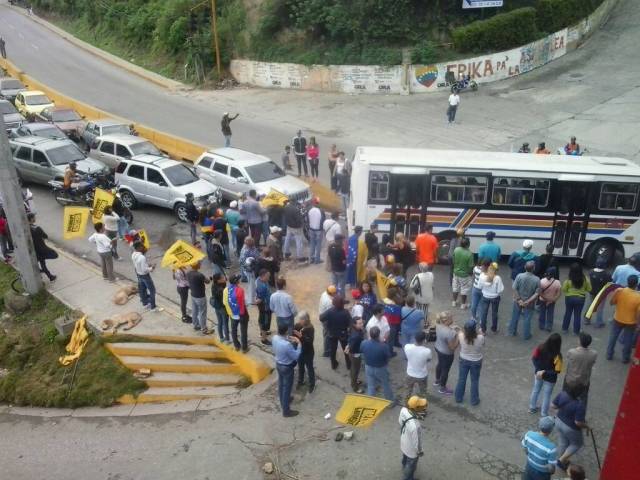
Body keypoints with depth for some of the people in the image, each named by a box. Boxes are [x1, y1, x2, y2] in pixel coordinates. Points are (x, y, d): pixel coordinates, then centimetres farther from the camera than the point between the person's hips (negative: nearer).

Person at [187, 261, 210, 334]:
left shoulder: (188, 273, -7)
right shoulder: (199, 275, -30)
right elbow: (207, 281, -14)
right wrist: (207, 279, 7)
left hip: (193, 295, 7)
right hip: (200, 297, -7)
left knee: (194, 311, 22)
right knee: (202, 313, 6)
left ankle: (196, 325, 39)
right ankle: (204, 329, 17)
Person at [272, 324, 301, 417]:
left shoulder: (275, 338, -14)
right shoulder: (287, 345, -37)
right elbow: (296, 356, -23)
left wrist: (289, 340, 1)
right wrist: (298, 344, -16)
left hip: (278, 364, 8)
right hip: (287, 367, -8)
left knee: (281, 384, 27)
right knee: (287, 388, 10)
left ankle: (283, 401, 51)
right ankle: (286, 411, 26)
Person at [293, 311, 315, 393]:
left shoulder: (310, 328, -23)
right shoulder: (297, 326, -9)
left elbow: (310, 341, -31)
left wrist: (301, 336, -42)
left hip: (308, 352, -4)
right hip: (299, 351, 5)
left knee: (309, 368, 13)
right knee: (300, 367, 23)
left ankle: (312, 384, 31)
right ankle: (300, 381, 45)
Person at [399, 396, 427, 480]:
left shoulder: (403, 410, -28)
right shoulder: (414, 426, -47)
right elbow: (416, 442, -28)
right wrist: (420, 451, -9)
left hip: (404, 443, 6)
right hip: (411, 449, -6)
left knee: (405, 459, 36)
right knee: (411, 465, 25)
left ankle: (405, 469, 65)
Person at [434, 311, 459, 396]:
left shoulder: (439, 324, -14)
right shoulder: (450, 333, -38)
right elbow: (453, 347, -27)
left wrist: (452, 329, -4)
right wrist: (458, 336, -20)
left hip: (438, 348, 8)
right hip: (446, 353, -8)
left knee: (440, 364, 31)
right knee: (445, 370, 15)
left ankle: (437, 381, 55)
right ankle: (442, 389, 36)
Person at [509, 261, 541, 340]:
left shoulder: (519, 276, -19)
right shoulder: (537, 279, -19)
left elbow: (514, 289, -17)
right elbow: (537, 293, -18)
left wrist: (519, 299, -12)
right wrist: (528, 301, -17)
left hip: (518, 301, 1)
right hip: (529, 304, -1)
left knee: (515, 317, 20)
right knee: (527, 319, 15)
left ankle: (512, 332, 35)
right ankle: (526, 335, 29)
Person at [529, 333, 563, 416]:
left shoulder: (540, 348, -21)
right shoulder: (557, 356, -32)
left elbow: (534, 358, -8)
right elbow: (557, 371, -26)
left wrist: (538, 370, -5)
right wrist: (545, 373, -19)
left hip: (538, 373, 4)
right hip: (549, 378, -4)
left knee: (535, 390, 27)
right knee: (546, 396, 17)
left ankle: (532, 407, 45)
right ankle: (544, 415, 32)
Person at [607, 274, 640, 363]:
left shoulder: (619, 291, -20)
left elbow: (611, 302, -7)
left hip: (617, 320, 1)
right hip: (631, 323, -1)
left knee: (613, 337, 20)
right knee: (627, 341, 18)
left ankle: (609, 355, 32)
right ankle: (625, 358, 32)